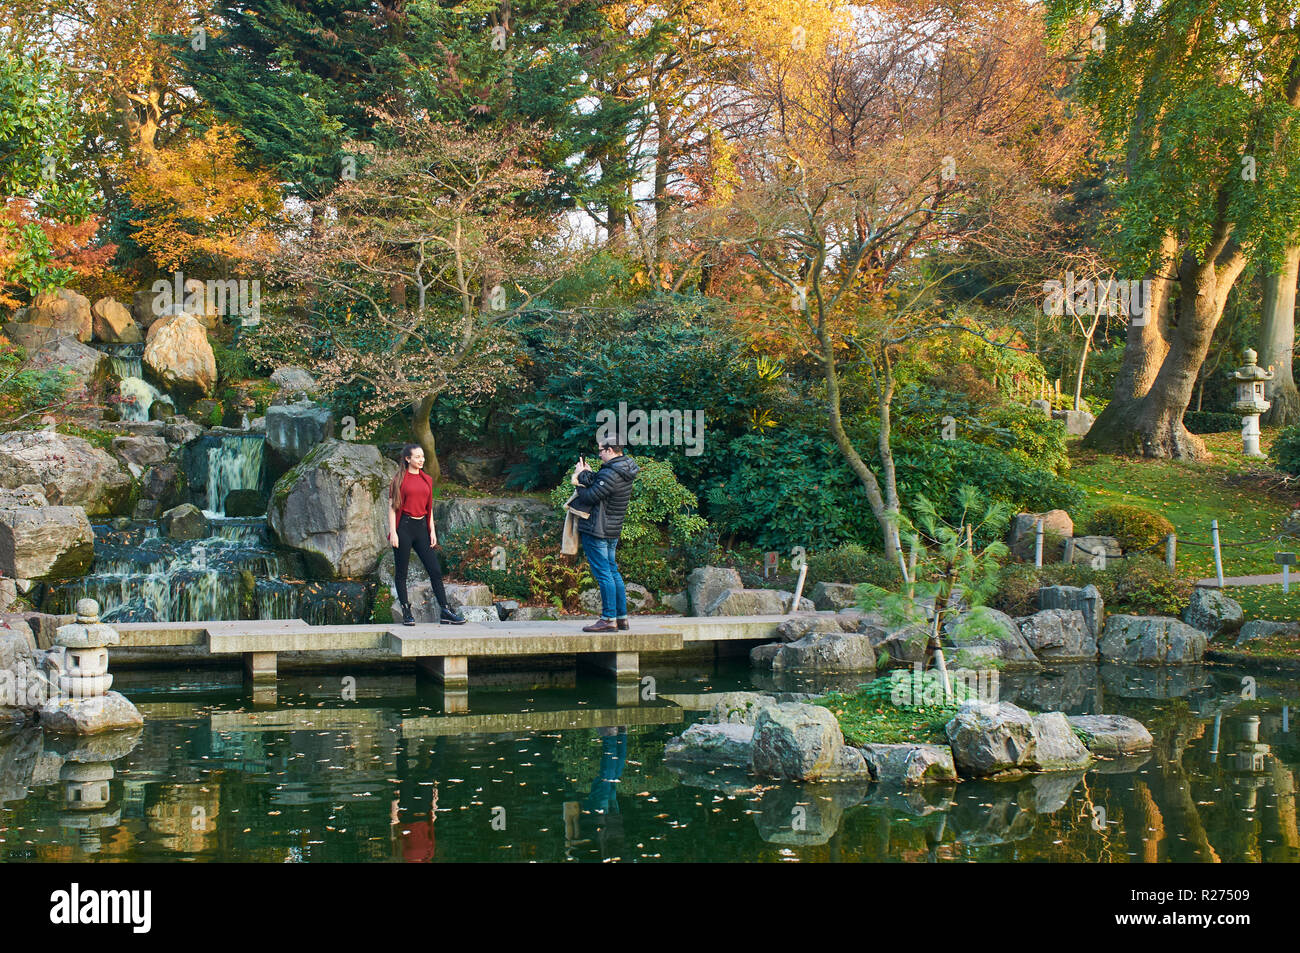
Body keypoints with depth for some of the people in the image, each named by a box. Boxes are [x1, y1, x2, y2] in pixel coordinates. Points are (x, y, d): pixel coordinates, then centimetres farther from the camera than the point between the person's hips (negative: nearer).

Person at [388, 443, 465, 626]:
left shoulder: (427, 480, 13)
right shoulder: (399, 480, -2)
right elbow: (392, 507, -3)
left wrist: (432, 531, 10)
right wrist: (393, 532, -10)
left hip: (421, 527, 5)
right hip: (404, 527, -4)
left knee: (435, 571, 0)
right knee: (401, 572, 1)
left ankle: (445, 612, 2)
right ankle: (406, 612, 9)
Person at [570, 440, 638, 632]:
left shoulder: (611, 474, -22)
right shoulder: (625, 469, 8)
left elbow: (590, 497, -19)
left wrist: (581, 476, -5)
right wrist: (588, 474, 5)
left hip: (596, 529, -10)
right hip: (613, 530, 10)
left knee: (603, 573, -7)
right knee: (612, 571, 15)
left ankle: (609, 619, -6)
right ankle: (622, 617, 18)